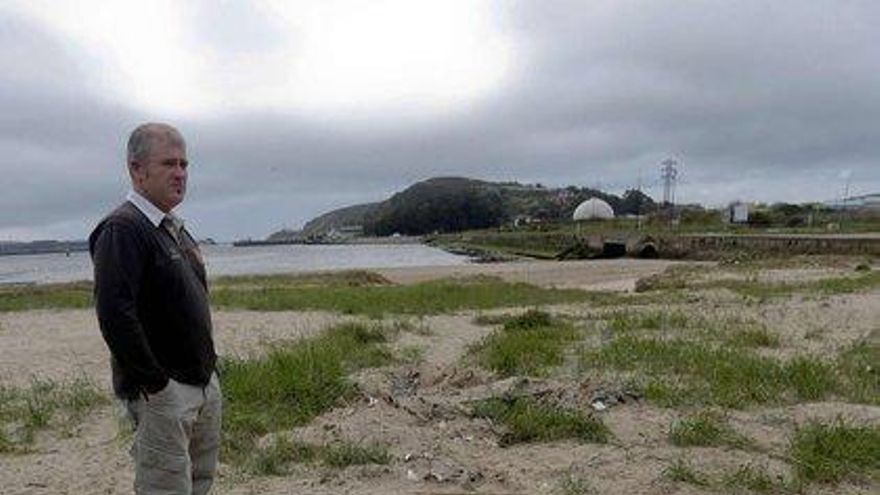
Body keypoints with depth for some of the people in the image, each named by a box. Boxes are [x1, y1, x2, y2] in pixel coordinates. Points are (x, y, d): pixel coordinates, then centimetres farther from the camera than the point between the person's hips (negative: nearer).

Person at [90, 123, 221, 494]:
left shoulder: (175, 228, 14)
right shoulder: (122, 228, -15)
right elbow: (114, 314, -26)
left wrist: (208, 366, 15)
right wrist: (154, 382, -22)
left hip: (204, 383, 9)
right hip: (162, 392, -9)